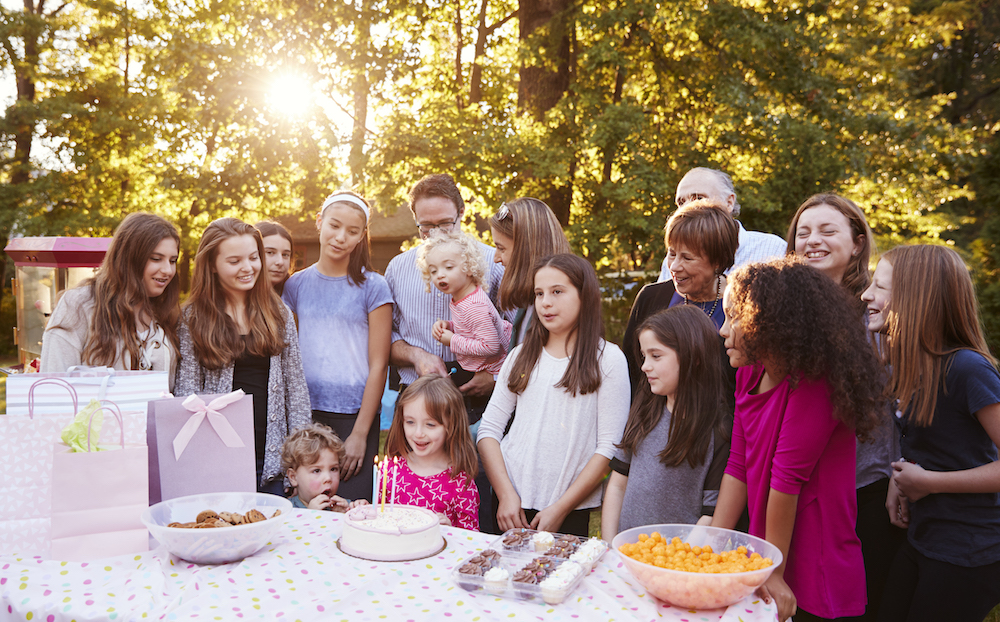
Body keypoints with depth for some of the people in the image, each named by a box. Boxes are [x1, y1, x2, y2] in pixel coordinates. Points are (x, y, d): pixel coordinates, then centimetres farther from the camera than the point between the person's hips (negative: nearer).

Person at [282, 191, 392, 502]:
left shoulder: (373, 287, -2)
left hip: (355, 415, -3)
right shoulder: (295, 285, 8)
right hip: (305, 414, 3)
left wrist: (360, 433, -8)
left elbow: (378, 365, -4)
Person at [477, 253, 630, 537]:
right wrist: (506, 495, -7)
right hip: (510, 502, 3)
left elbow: (609, 447, -9)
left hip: (571, 511, -3)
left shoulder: (608, 359, -5)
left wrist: (560, 508, -11)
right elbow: (489, 428, 5)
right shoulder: (521, 355, 8)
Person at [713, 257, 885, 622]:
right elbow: (738, 466, 2)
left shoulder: (814, 383, -21)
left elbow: (787, 480, -20)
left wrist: (774, 574, -17)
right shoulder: (749, 372, 3)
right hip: (763, 559, 7)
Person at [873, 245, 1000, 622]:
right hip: (920, 544, 8)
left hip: (968, 558, -7)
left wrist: (927, 482, -18)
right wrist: (900, 479, 3)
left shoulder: (966, 368, -21)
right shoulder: (907, 368, 4)